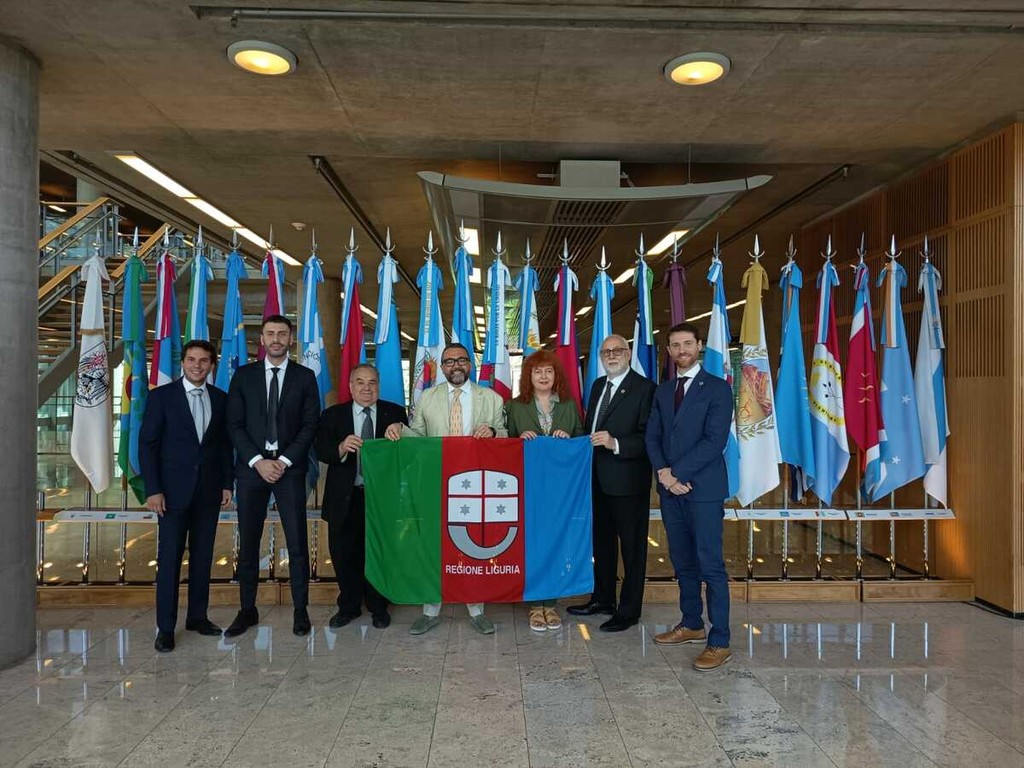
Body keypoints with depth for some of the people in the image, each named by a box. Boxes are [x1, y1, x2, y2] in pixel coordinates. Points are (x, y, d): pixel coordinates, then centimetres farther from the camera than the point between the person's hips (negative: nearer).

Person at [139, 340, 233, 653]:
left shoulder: (220, 399, 8)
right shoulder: (162, 396, -2)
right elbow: (147, 444, -4)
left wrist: (227, 483, 4)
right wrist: (153, 490, -10)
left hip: (209, 490, 3)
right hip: (174, 489, -3)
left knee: (203, 556, 9)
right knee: (169, 558, 0)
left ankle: (197, 616, 21)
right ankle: (165, 627, 8)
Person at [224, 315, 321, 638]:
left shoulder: (304, 377, 6)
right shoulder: (243, 375, 8)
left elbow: (310, 425, 0)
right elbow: (235, 424, 3)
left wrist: (284, 461, -10)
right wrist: (258, 461, -9)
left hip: (290, 468, -1)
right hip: (251, 467, 1)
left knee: (297, 543, 0)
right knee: (248, 543, 6)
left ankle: (300, 610, 11)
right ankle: (247, 610, 19)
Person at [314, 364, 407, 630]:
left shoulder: (395, 413, 3)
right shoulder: (333, 415, 4)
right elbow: (320, 451, -5)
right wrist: (341, 448, -25)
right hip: (345, 497, 1)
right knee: (343, 552, 9)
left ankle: (378, 607, 27)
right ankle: (349, 606, 29)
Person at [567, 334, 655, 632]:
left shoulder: (644, 387, -11)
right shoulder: (598, 385, 13)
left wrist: (615, 443, -28)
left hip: (628, 480, -8)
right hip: (599, 479, 8)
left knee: (632, 547, 5)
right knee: (602, 542, 20)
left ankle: (629, 611, 17)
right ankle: (602, 599, 36)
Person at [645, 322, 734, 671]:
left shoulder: (718, 388, -4)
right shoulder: (663, 390, 14)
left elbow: (714, 441, -13)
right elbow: (652, 436, 9)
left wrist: (677, 471, -15)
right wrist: (663, 472, -8)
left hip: (704, 488, -6)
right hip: (670, 488, 6)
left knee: (711, 566, -4)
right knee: (683, 562, 15)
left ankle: (719, 641, 3)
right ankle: (691, 624, 28)